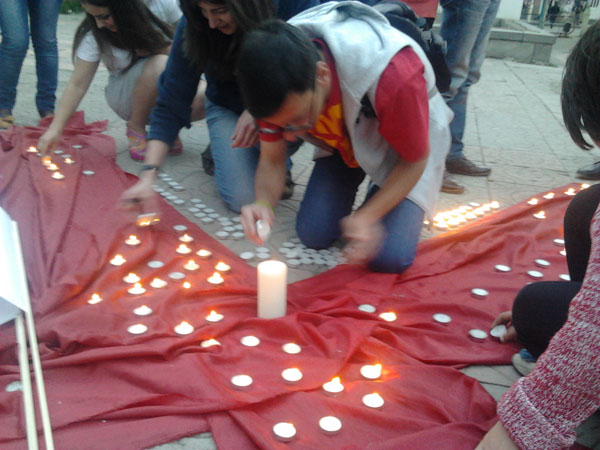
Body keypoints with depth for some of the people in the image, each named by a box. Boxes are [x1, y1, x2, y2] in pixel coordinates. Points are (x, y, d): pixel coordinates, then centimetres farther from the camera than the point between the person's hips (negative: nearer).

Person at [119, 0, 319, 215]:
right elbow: (171, 104, -21)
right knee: (244, 199, -19)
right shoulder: (192, 27, -23)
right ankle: (220, 152, 15)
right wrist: (148, 175, -30)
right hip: (228, 108, 0)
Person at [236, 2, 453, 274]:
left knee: (389, 257, -18)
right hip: (342, 142, 4)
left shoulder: (394, 76, -42)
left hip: (405, 145, -3)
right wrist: (264, 203, -37)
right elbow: (271, 160, -15)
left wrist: (367, 216, -37)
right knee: (313, 234, -9)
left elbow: (414, 160, -24)